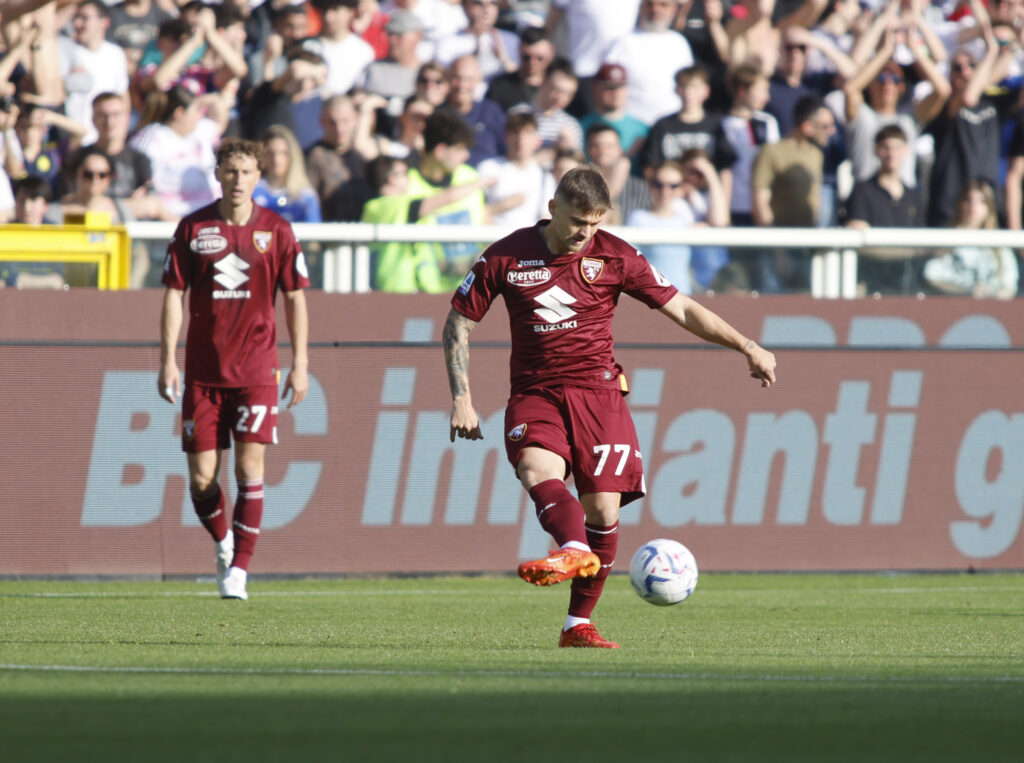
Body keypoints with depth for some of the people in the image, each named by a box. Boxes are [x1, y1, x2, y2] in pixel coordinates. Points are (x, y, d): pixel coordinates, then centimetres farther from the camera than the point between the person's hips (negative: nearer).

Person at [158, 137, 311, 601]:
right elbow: (174, 295, 3)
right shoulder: (193, 228, 1)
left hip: (257, 369, -1)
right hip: (203, 371, 1)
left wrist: (299, 365, 1)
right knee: (201, 476, 0)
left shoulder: (276, 231, 0)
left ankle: (238, 571, -6)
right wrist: (168, 360, -3)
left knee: (250, 469, -11)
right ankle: (224, 542, 28)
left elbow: (295, 298, 5)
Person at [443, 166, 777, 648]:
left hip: (598, 394, 1)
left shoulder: (615, 256, 2)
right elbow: (458, 324, 10)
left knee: (603, 506, -10)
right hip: (535, 395, -1)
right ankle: (576, 551, -58)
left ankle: (578, 625, 0)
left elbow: (682, 310, 7)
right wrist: (461, 398, 2)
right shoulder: (507, 257, 2)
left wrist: (746, 347, 0)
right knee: (537, 469, -31)